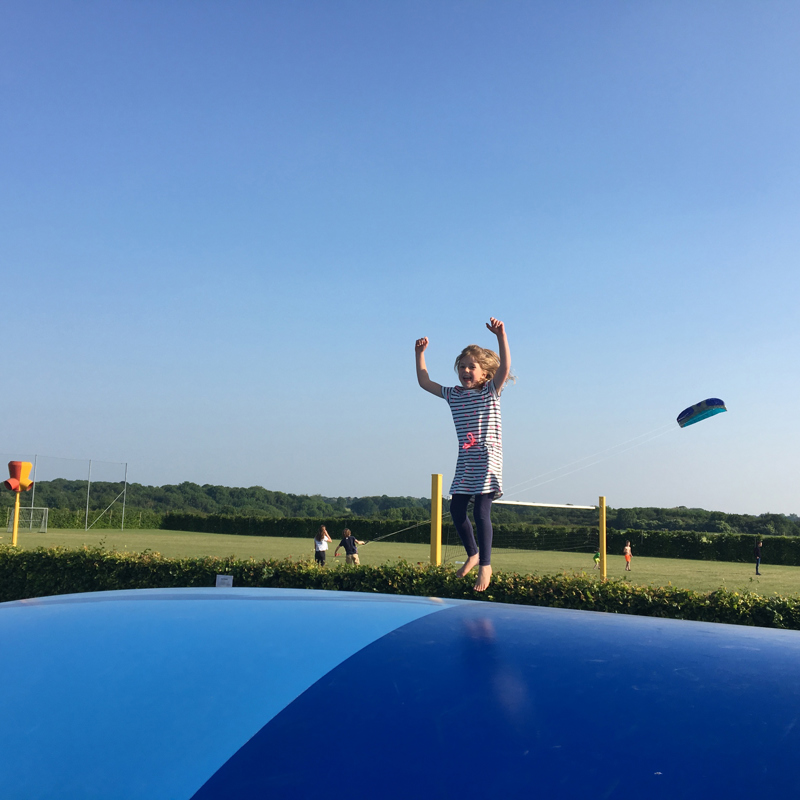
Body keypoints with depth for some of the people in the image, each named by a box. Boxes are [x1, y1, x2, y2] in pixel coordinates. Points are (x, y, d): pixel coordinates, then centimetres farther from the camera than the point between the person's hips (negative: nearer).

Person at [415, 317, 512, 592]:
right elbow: (424, 382, 15)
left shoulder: (491, 391, -2)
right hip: (465, 462, 6)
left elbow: (505, 367, -18)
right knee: (457, 509, 5)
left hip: (487, 460, -6)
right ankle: (473, 554, 26)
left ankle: (485, 566, 0)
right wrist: (420, 353, 9)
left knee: (481, 512, -10)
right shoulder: (454, 394, 11)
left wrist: (501, 336, -30)